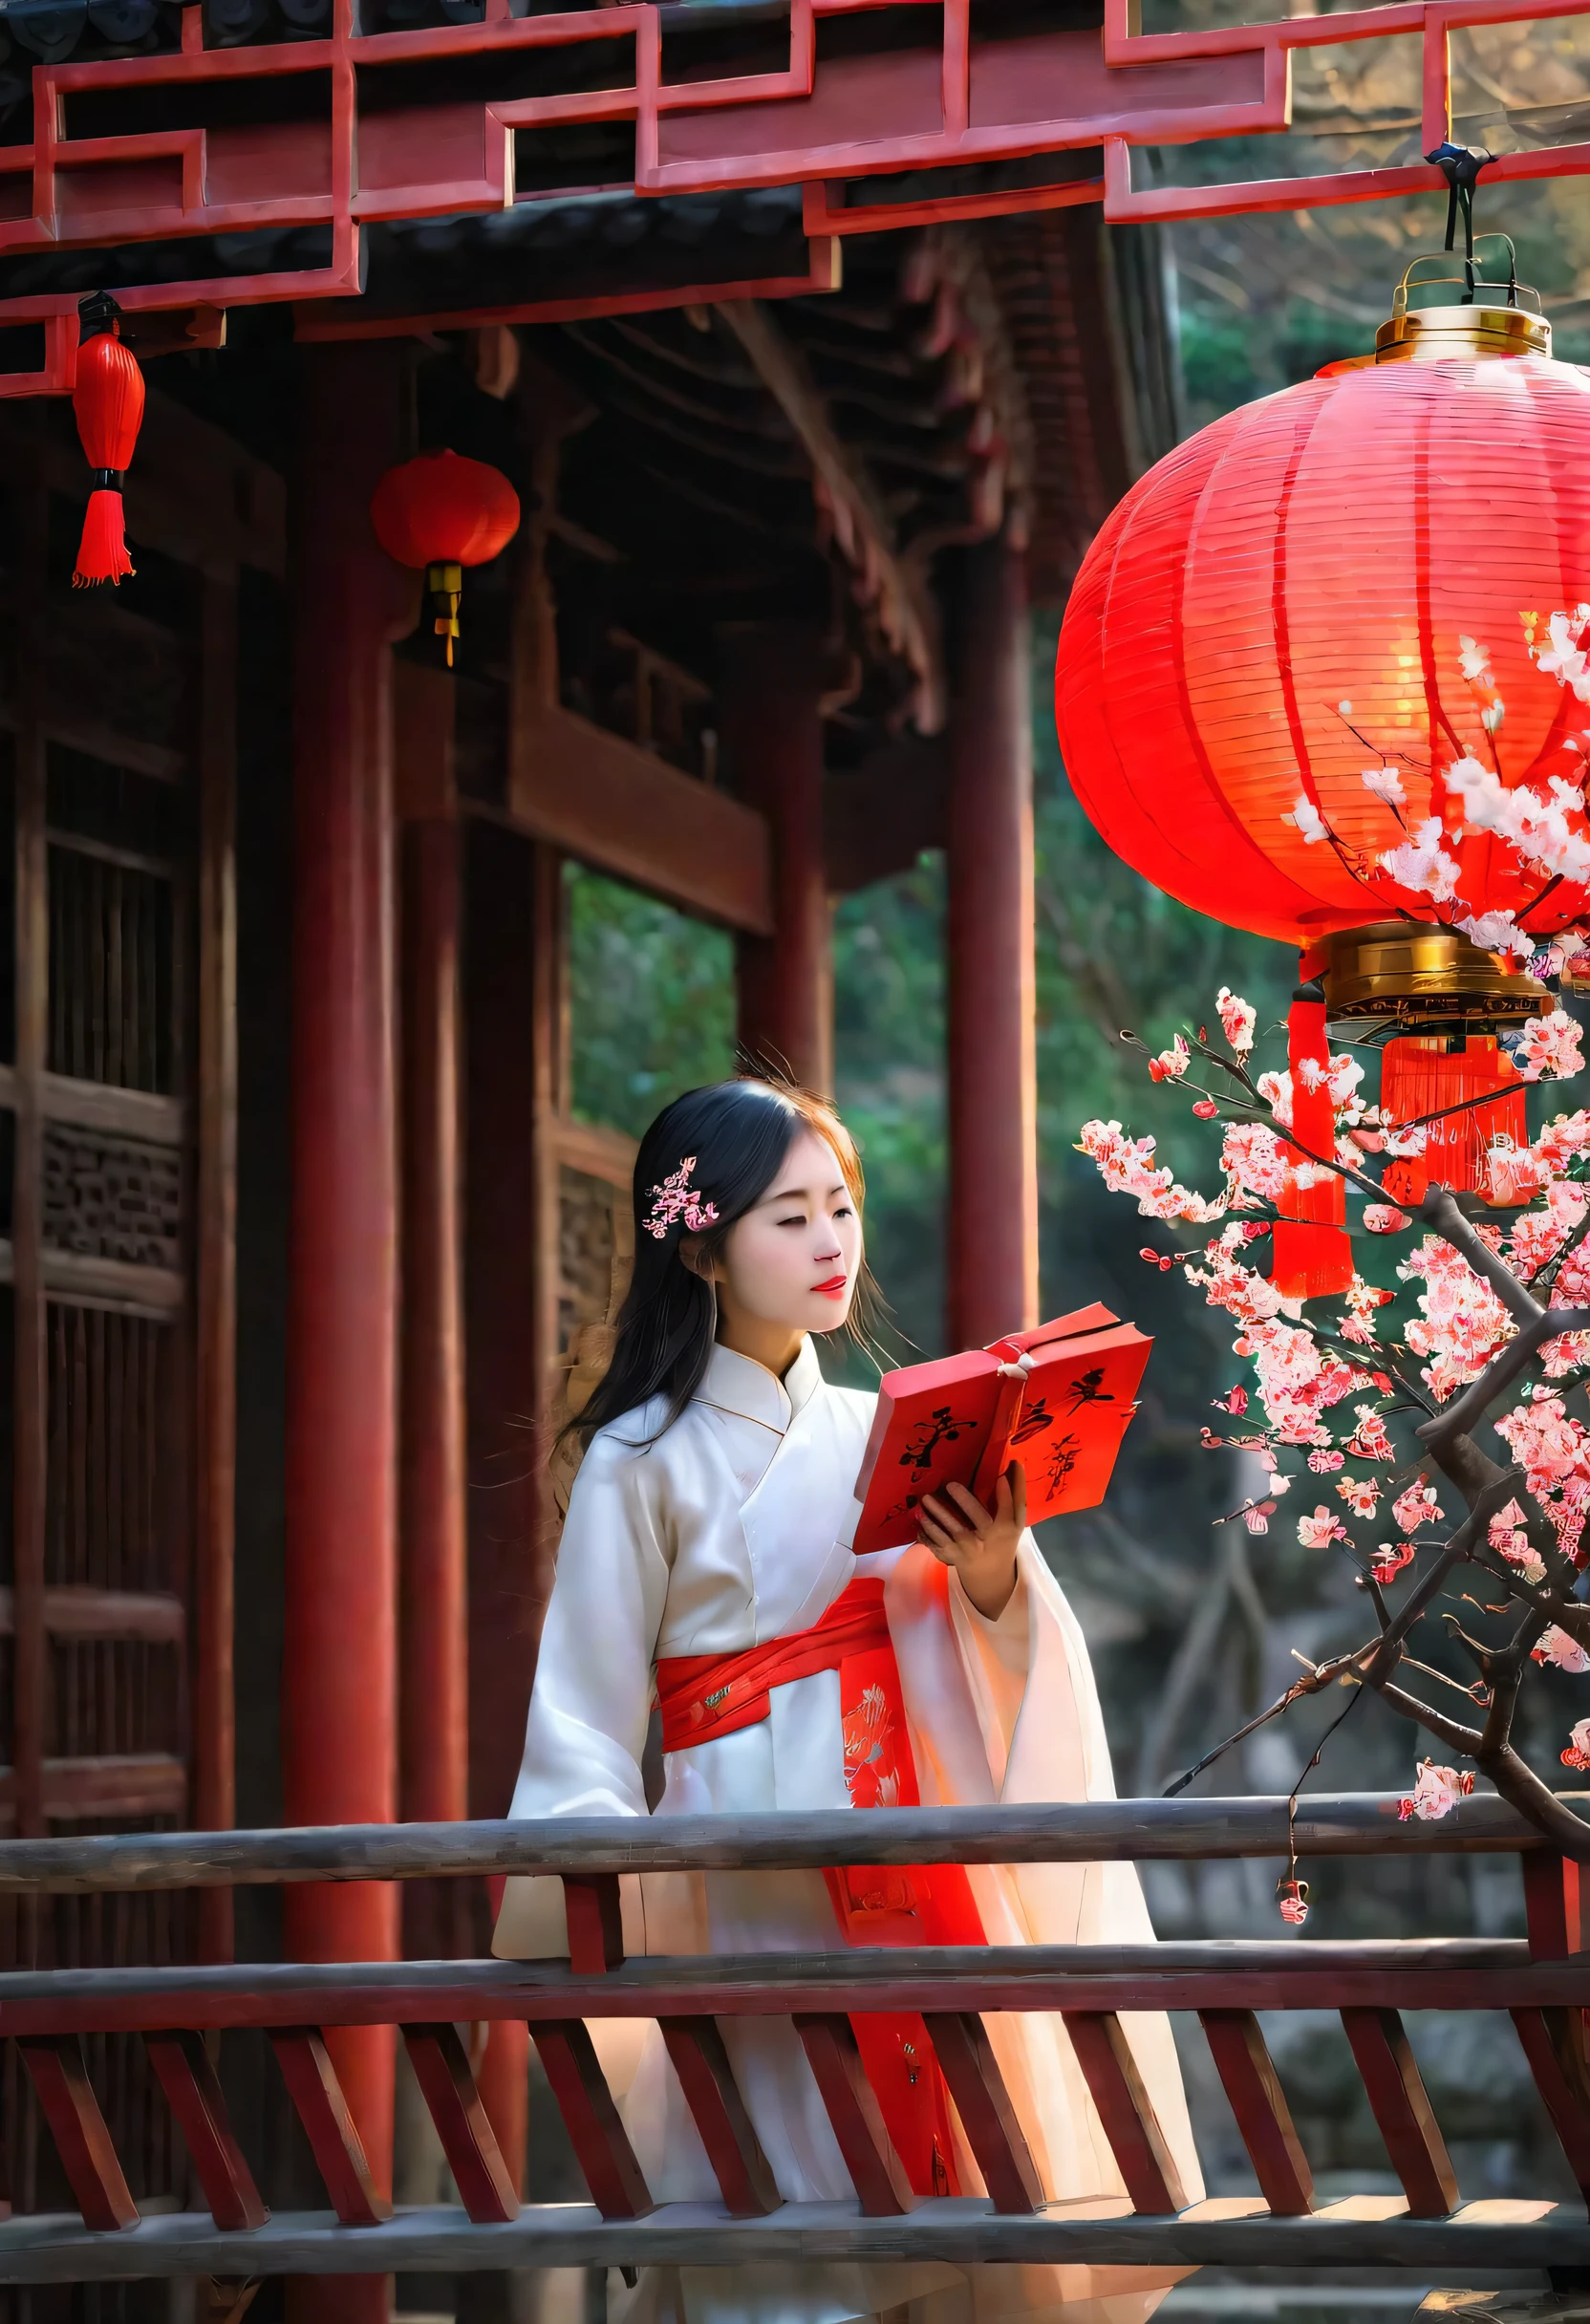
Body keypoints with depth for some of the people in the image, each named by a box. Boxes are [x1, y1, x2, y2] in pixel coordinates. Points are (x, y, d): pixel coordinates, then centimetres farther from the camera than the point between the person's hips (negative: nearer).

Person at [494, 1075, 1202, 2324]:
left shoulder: (874, 1431, 11)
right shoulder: (643, 1463, -2)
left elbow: (972, 1666, 12)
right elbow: (585, 1717, -3)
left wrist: (996, 1578, -7)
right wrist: (605, 1889, -16)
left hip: (913, 1855, 4)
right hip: (753, 1871, -4)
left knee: (947, 2162, 2)